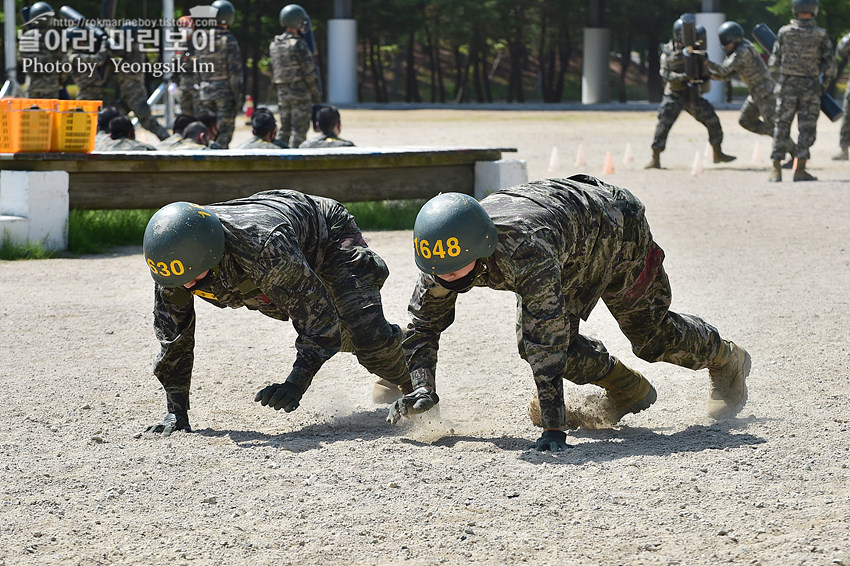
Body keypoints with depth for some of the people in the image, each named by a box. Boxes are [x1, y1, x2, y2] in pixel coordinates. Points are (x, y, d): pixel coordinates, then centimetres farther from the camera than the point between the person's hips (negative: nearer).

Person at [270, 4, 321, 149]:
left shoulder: (274, 45, 9)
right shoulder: (299, 45, -14)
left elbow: (273, 71, 13)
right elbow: (309, 73, -13)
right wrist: (316, 94, -4)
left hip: (282, 92, 7)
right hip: (300, 93, -7)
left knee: (284, 128, 13)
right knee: (299, 129, -4)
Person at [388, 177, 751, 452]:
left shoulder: (525, 253, -49)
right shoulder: (444, 256, -29)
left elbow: (548, 342, -49)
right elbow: (424, 323, -14)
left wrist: (553, 428, -50)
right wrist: (422, 388, -30)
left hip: (617, 228, -6)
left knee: (652, 336, 8)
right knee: (532, 342, -6)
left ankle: (727, 360, 41)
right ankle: (628, 390, 17)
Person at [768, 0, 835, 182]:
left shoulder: (784, 32, -4)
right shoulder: (821, 35, -6)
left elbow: (774, 62, 1)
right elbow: (830, 66, -4)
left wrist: (771, 61, 24)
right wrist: (824, 85, 12)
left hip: (787, 85, 1)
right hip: (810, 86, -1)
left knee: (782, 127, 7)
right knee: (807, 128, 6)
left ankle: (776, 171, 4)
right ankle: (800, 169, 0)